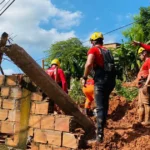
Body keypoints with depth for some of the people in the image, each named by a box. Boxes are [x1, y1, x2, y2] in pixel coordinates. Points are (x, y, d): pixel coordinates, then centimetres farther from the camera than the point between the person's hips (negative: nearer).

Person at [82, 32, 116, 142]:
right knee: (105, 103, 24)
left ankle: (100, 134, -10)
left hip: (101, 79, -7)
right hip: (111, 79, 7)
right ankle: (103, 123, 39)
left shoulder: (93, 50, -1)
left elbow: (89, 64, -18)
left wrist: (84, 77, -8)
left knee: (100, 107, -6)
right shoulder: (107, 51, 20)